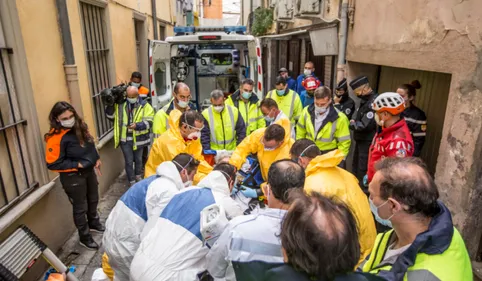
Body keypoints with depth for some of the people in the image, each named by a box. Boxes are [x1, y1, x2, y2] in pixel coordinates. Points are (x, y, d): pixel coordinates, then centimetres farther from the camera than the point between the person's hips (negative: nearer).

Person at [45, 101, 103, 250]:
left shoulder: (80, 126, -3)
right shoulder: (55, 137, -24)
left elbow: (90, 145, 13)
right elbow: (53, 164, -22)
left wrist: (96, 159, 5)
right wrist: (77, 164, -23)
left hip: (89, 171, 7)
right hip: (72, 177, -7)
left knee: (93, 200, 24)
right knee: (80, 207, 9)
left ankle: (94, 223, 50)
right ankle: (84, 237, 29)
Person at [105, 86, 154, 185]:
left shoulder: (145, 105, -9)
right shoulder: (120, 104, -1)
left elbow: (149, 121, -16)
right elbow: (111, 117, 4)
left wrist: (137, 125, -32)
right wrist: (110, 105, -12)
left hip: (138, 138, 0)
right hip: (125, 139, 1)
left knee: (138, 159, 20)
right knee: (129, 161, 9)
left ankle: (138, 177, 44)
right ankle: (132, 182, 25)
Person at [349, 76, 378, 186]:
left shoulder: (374, 102, -23)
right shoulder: (364, 100, 8)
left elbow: (366, 125, -28)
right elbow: (356, 117, 12)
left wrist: (352, 124, -11)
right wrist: (354, 122, -11)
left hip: (368, 142, -10)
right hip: (360, 140, 10)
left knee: (363, 171, -2)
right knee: (355, 166, 23)